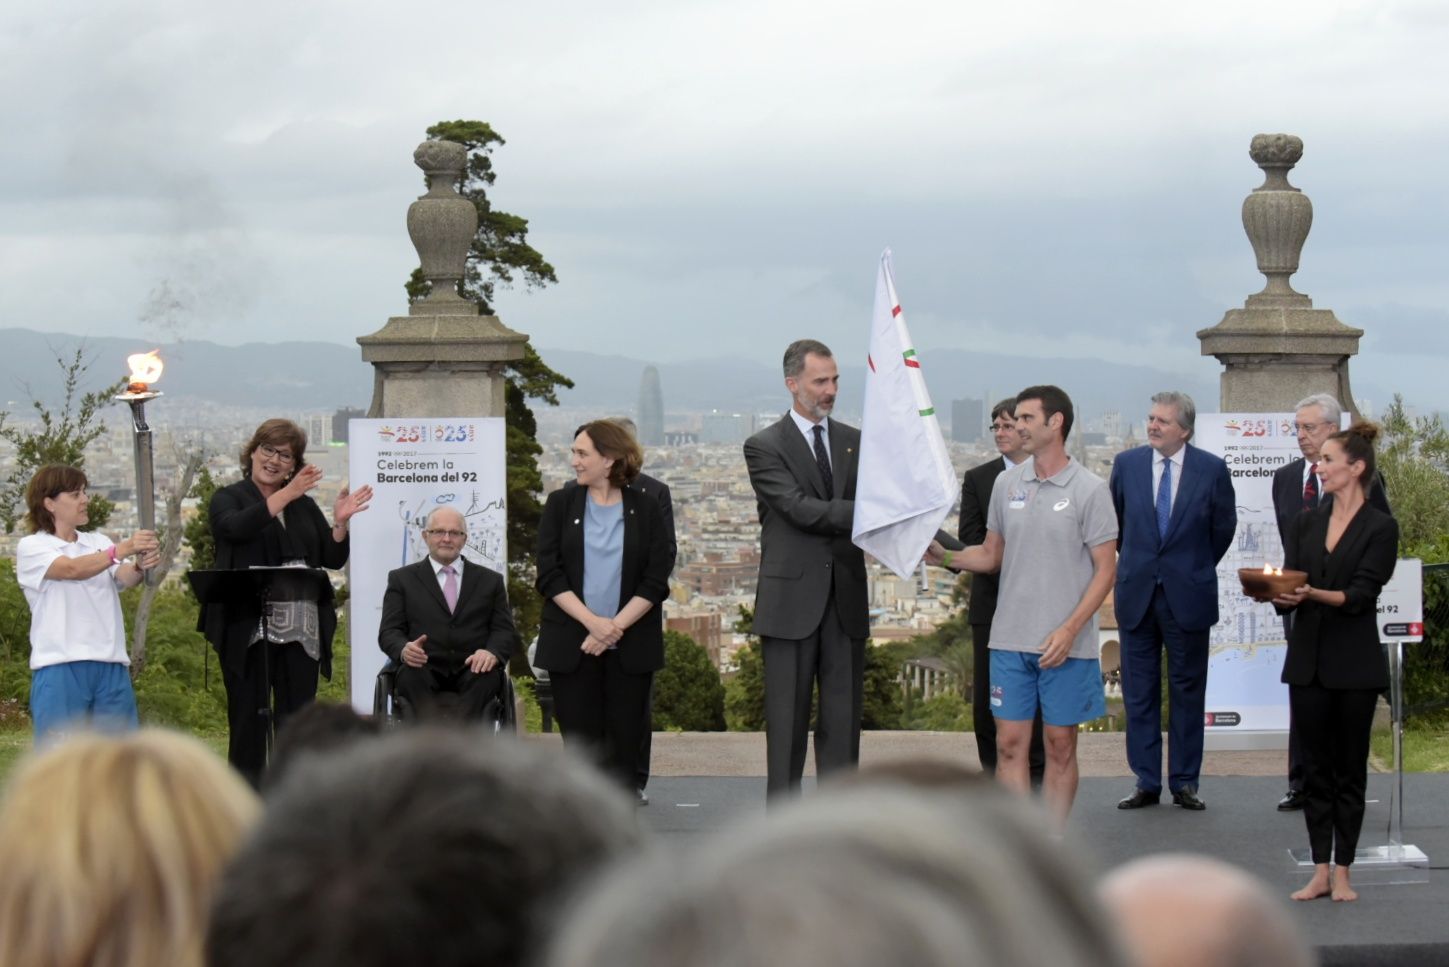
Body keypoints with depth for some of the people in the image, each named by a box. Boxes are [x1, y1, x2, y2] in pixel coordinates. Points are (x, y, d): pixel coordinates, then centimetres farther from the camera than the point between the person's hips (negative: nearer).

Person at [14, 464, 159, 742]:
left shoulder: (99, 542, 17)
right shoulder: (31, 547, 1)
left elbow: (125, 578, -1)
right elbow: (72, 569, -18)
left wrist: (141, 566, -26)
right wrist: (123, 549, -31)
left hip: (111, 665, 5)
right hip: (60, 665, -5)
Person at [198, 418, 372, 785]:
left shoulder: (304, 506, 16)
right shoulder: (228, 499, 5)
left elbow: (334, 559, 10)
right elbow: (237, 527, -18)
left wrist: (340, 523, -8)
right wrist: (285, 496, -24)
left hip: (301, 631, 4)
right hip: (248, 629, -4)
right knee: (249, 722, 0)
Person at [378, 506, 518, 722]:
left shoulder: (490, 580, 19)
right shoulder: (402, 579, 16)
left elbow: (505, 631, 11)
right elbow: (389, 631, 7)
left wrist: (492, 652, -15)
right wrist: (404, 650, -19)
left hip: (472, 671, 1)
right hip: (425, 669, -1)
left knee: (487, 675, -34)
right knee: (412, 673, -35)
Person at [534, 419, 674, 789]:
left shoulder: (645, 510, 4)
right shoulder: (561, 504, 6)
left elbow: (656, 581, -2)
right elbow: (549, 575, -2)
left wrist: (615, 626, -13)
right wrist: (593, 622, -13)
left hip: (630, 645, 0)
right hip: (572, 645, 0)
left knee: (623, 745, -1)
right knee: (581, 744, -2)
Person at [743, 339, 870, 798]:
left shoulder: (855, 443, 13)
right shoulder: (764, 447, -3)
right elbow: (801, 509, -15)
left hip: (845, 600, 4)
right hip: (792, 601, -4)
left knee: (843, 717, 5)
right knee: (788, 717, 0)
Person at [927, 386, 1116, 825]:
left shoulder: (1089, 489, -5)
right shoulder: (1007, 483, 9)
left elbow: (1105, 569, -5)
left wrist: (1069, 630, -15)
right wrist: (945, 556, -1)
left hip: (1065, 644, -4)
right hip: (1011, 639, 4)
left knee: (1060, 747, 3)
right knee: (1009, 744, 1)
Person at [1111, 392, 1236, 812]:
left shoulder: (1211, 470, -4)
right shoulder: (1127, 464, 1)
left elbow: (1224, 526, 8)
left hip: (1187, 595, -2)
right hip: (1137, 592, 2)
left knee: (1187, 691, 4)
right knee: (1139, 691, 4)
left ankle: (1185, 782, 11)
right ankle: (1146, 782, 10)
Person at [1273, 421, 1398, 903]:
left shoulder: (1380, 528, -5)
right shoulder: (1306, 523, 10)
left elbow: (1361, 595, -14)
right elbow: (1290, 584, 5)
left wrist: (1312, 593, -29)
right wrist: (1276, 593, -18)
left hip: (1354, 665, -5)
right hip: (1308, 660, 5)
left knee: (1350, 768, 2)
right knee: (1315, 768, 6)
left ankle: (1342, 872, 7)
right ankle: (1320, 872, 10)